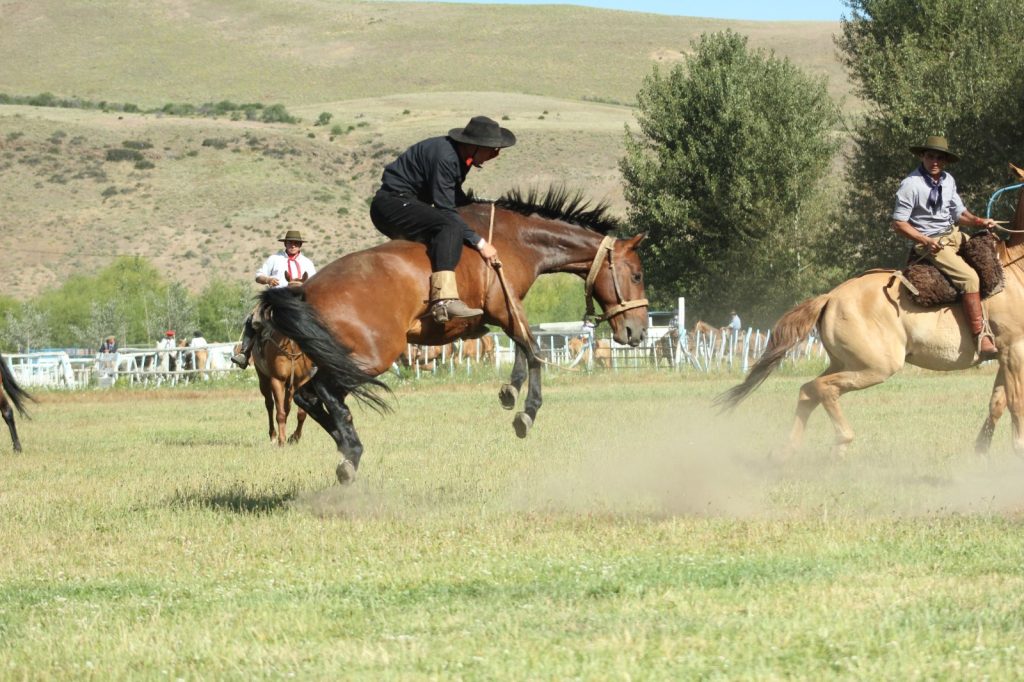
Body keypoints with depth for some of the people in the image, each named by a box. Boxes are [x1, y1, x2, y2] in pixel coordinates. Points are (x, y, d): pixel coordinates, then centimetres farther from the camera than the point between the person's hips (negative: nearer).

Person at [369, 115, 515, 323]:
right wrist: (480, 243, -25)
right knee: (450, 228, -31)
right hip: (392, 203, -11)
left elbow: (456, 199, 23)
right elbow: (445, 211, -25)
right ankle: (444, 301, -45)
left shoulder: (459, 157, 8)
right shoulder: (444, 156, -23)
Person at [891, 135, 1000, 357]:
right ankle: (981, 337, -27)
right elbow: (898, 223, -12)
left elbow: (959, 213, 16)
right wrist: (925, 240, -22)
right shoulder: (911, 184, -13)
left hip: (954, 236, 9)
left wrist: (978, 221, -4)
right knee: (969, 276, -25)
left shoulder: (948, 181, 8)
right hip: (931, 244, -9)